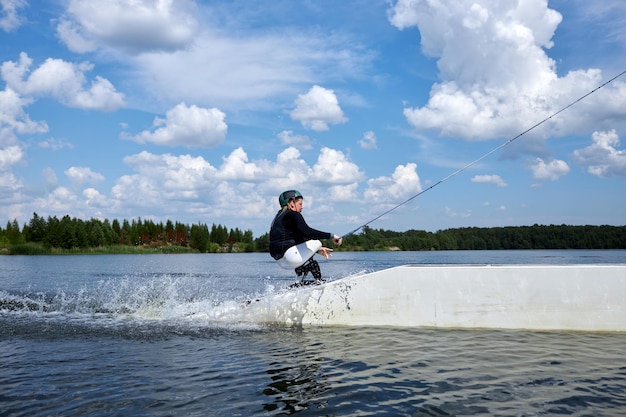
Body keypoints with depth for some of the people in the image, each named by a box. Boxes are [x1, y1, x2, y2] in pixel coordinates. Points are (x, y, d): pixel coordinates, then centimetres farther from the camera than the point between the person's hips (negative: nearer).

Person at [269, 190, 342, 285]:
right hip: (289, 255, -10)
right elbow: (307, 232, -21)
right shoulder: (293, 214, -4)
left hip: (281, 260, 10)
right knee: (316, 243, 3)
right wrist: (330, 236, -19)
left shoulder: (280, 215, 25)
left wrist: (316, 250, 29)